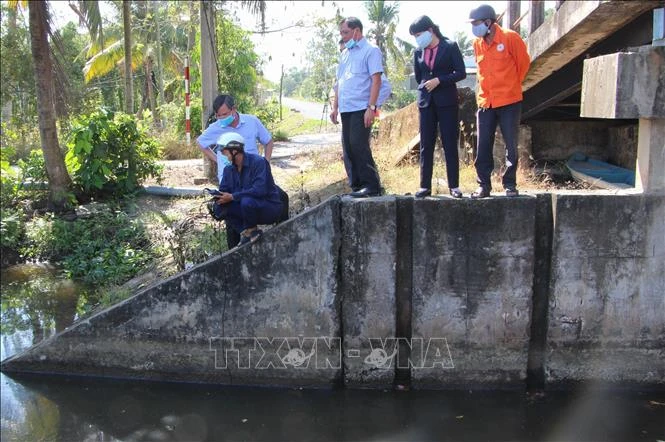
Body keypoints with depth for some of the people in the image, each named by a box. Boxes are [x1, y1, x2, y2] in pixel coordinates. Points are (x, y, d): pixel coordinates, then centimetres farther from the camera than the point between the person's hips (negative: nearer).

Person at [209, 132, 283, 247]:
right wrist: (216, 196, -19)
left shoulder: (258, 162, -19)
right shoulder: (229, 169, 5)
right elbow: (223, 191, 7)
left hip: (271, 208, -7)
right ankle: (246, 233, -5)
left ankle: (251, 230, -9)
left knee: (247, 201, -36)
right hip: (251, 208, 7)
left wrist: (232, 196, -27)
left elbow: (260, 190, -29)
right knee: (220, 206, -10)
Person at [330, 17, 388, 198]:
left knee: (359, 146, -12)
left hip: (361, 108, -8)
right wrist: (335, 107, 15)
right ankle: (357, 185, 14)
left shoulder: (371, 51, -2)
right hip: (346, 109, 8)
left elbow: (376, 81, -11)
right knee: (349, 148, 7)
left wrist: (371, 107, -18)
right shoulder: (345, 54, 21)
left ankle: (371, 185, -4)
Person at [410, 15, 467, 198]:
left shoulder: (450, 47, -3)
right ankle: (425, 186, 7)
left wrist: (439, 80, -15)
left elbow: (461, 73, -7)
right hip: (426, 102, 4)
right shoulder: (418, 52, 7)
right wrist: (426, 87, 10)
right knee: (426, 145, 2)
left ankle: (454, 186, 5)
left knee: (450, 144, -1)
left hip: (447, 102, -3)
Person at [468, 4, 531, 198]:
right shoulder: (477, 43, 6)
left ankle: (510, 184, 14)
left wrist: (512, 85, 9)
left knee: (511, 146, 4)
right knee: (483, 148, 3)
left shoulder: (510, 38, -9)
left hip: (509, 102, -4)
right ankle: (484, 185, 12)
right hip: (485, 103, 4)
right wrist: (484, 89, 15)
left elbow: (524, 63, 1)